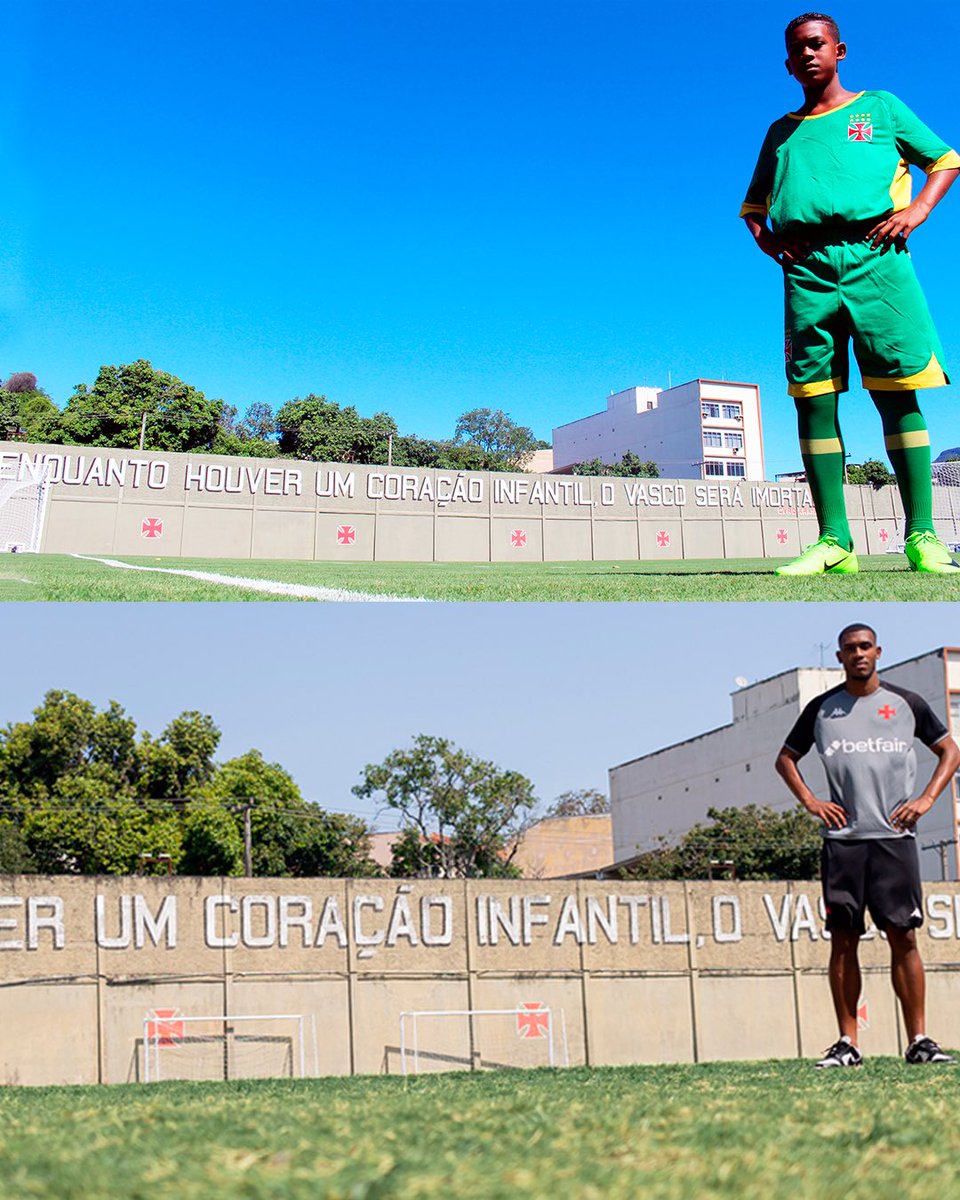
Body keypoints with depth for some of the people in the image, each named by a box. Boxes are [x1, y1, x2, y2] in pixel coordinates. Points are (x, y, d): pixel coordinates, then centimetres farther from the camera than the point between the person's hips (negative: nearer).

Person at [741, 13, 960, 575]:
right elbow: (753, 204, 32)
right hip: (807, 269, 3)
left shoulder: (880, 108, 16)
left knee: (898, 392, -9)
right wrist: (765, 235, 10)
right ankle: (833, 540, -8)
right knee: (813, 397, -7)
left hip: (874, 257, -3)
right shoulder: (781, 132, 24)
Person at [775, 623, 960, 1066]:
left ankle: (918, 1039, 2)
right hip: (842, 838, 1)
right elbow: (786, 758, 20)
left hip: (895, 835, -1)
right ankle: (847, 1042, 4)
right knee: (843, 939, -1)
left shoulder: (907, 704, 8)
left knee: (903, 936, -4)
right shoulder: (822, 709, 9)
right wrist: (810, 801, 5)